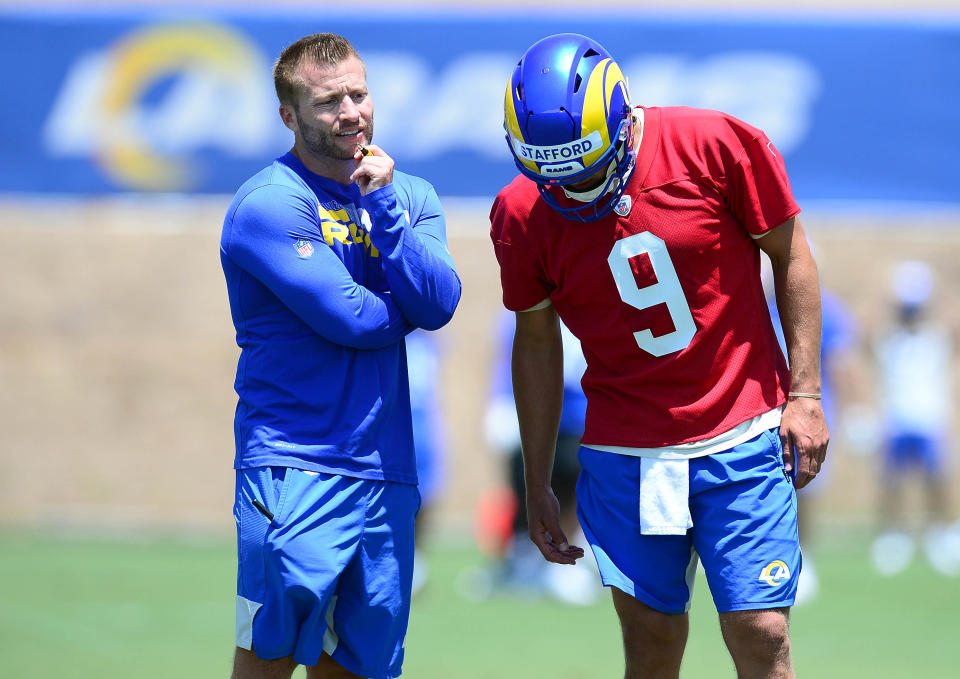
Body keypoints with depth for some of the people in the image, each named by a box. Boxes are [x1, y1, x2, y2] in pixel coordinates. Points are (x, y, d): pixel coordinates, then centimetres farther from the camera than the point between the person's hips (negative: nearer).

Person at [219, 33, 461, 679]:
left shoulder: (409, 196, 14)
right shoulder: (268, 204, -8)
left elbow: (439, 304, -3)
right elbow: (348, 317, -15)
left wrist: (383, 203, -9)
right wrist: (409, 305, 5)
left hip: (386, 468, 6)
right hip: (294, 463, -6)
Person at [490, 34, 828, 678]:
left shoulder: (717, 147, -13)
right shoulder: (523, 214, -5)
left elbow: (791, 257, 0)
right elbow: (537, 341, 9)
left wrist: (805, 394, -2)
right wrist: (537, 484, 13)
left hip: (742, 437, -2)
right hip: (624, 451, 2)